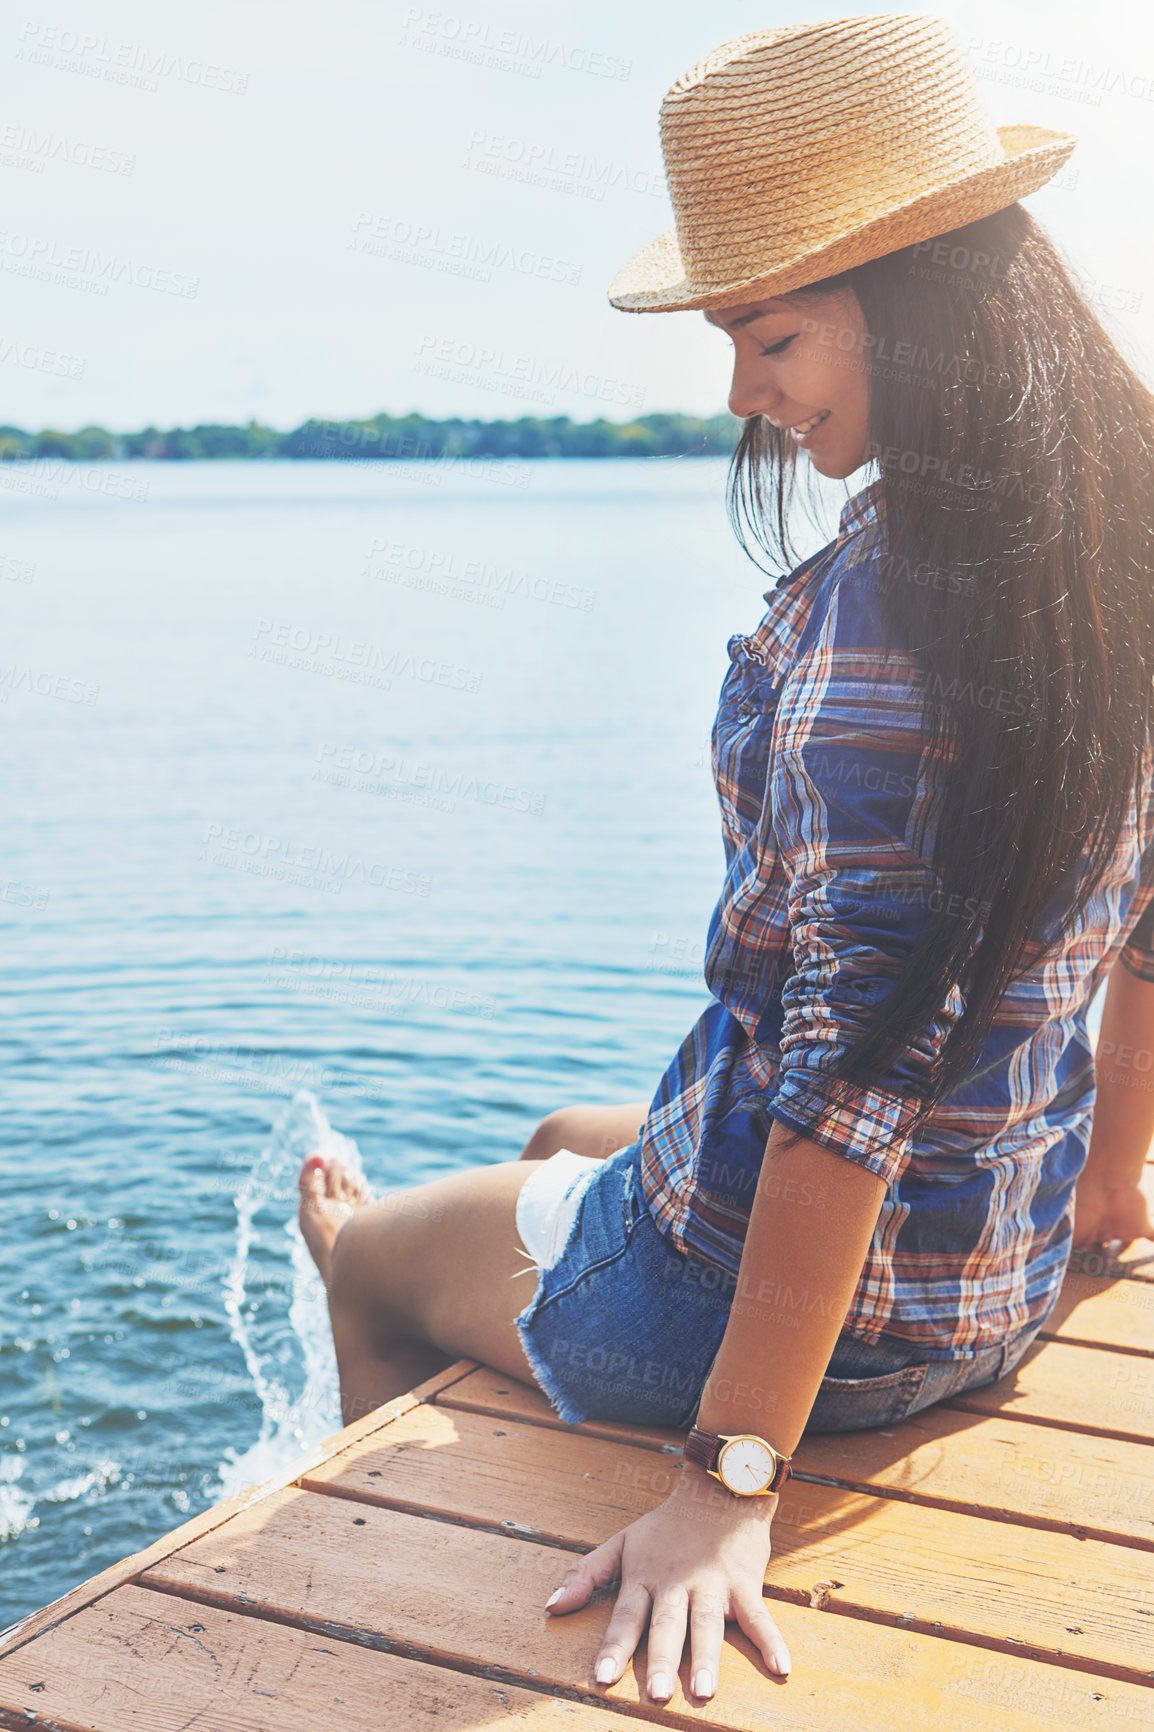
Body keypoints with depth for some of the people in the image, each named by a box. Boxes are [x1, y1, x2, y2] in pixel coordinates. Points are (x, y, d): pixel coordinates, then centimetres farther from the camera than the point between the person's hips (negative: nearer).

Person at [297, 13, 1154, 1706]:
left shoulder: (883, 602, -29)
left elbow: (860, 1058, -32)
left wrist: (735, 1472, -26)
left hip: (831, 1293, -8)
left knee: (373, 1262, 22)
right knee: (567, 1141, 36)